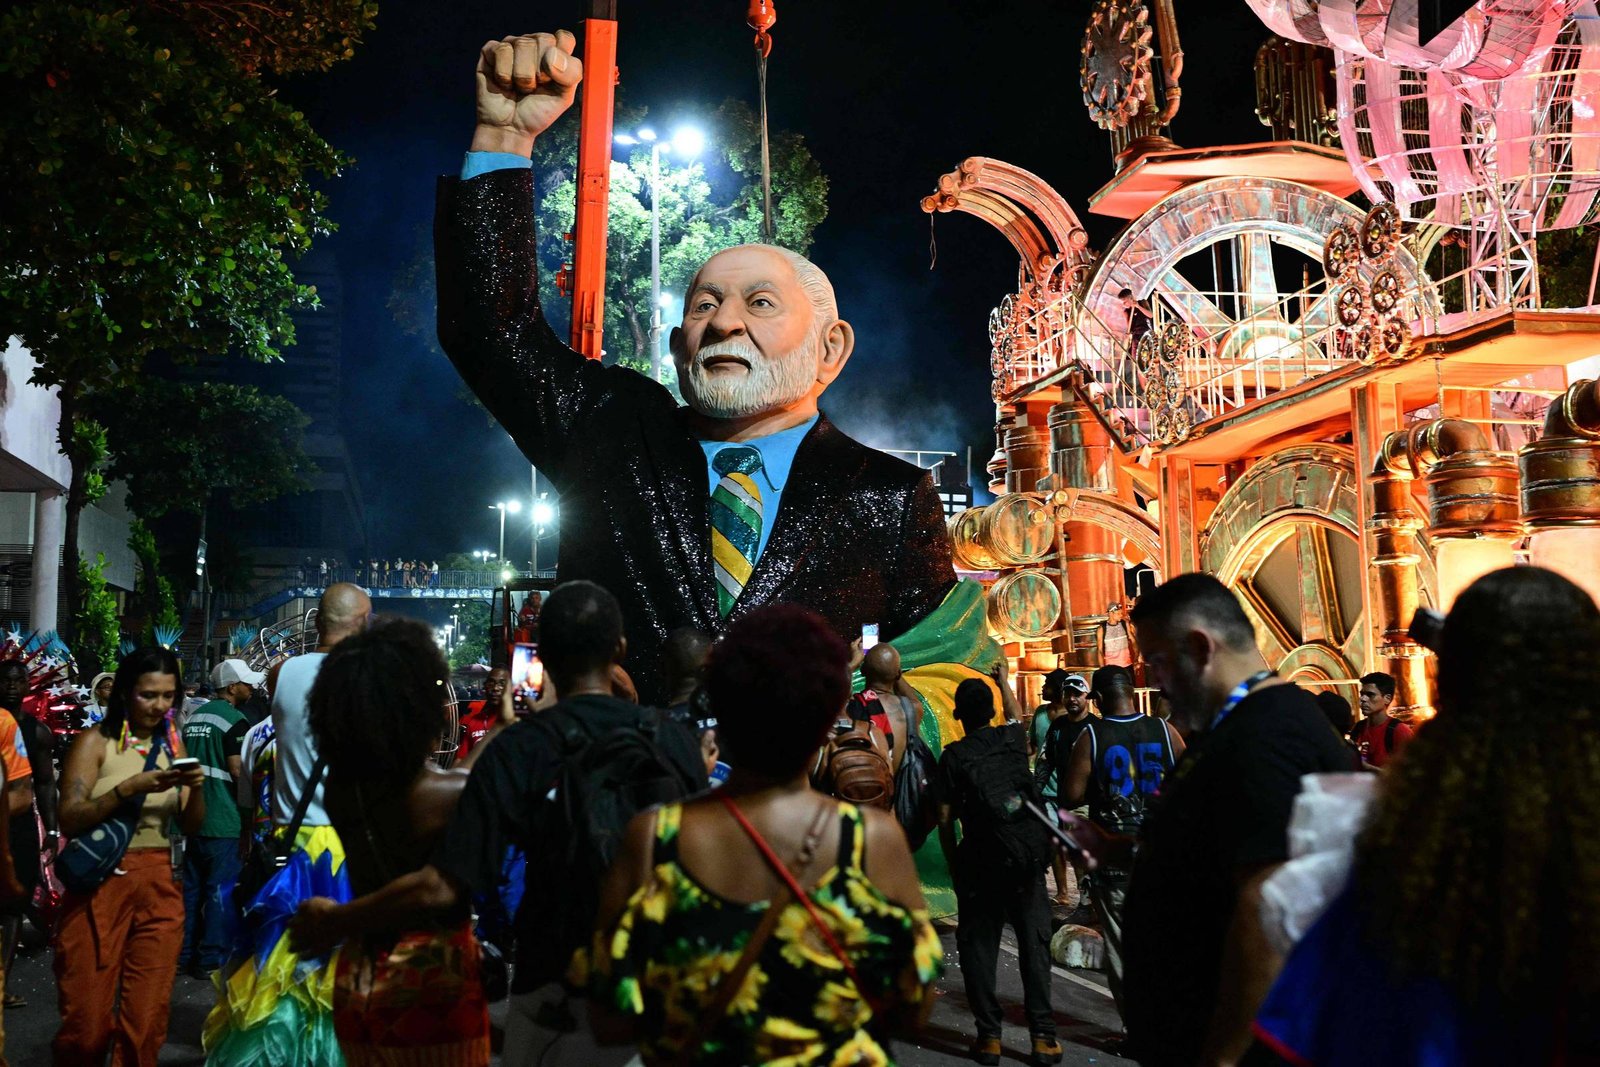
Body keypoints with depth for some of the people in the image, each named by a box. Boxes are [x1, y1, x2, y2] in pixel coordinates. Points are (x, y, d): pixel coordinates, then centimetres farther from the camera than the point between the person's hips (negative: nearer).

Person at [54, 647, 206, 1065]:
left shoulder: (172, 744, 9)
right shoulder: (96, 741, -3)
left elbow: (191, 826, 9)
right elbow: (69, 819, -13)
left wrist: (196, 787, -10)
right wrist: (132, 787, -23)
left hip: (159, 885, 4)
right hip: (101, 882, -3)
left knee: (147, 1021, 5)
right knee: (88, 1020, -1)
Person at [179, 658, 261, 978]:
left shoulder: (194, 717, 13)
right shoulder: (234, 720, -13)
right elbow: (238, 770, -18)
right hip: (223, 820, -8)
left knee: (191, 886, 14)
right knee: (219, 891, -2)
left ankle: (184, 953, 21)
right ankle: (210, 959, 1)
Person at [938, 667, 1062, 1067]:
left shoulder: (953, 756, -2)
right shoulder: (1012, 738, 6)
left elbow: (945, 818, -3)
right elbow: (1017, 716, 31)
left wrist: (954, 865, 8)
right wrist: (1004, 681, 47)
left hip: (982, 862, -2)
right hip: (1029, 857, 2)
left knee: (979, 947, 7)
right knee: (1034, 943, 6)